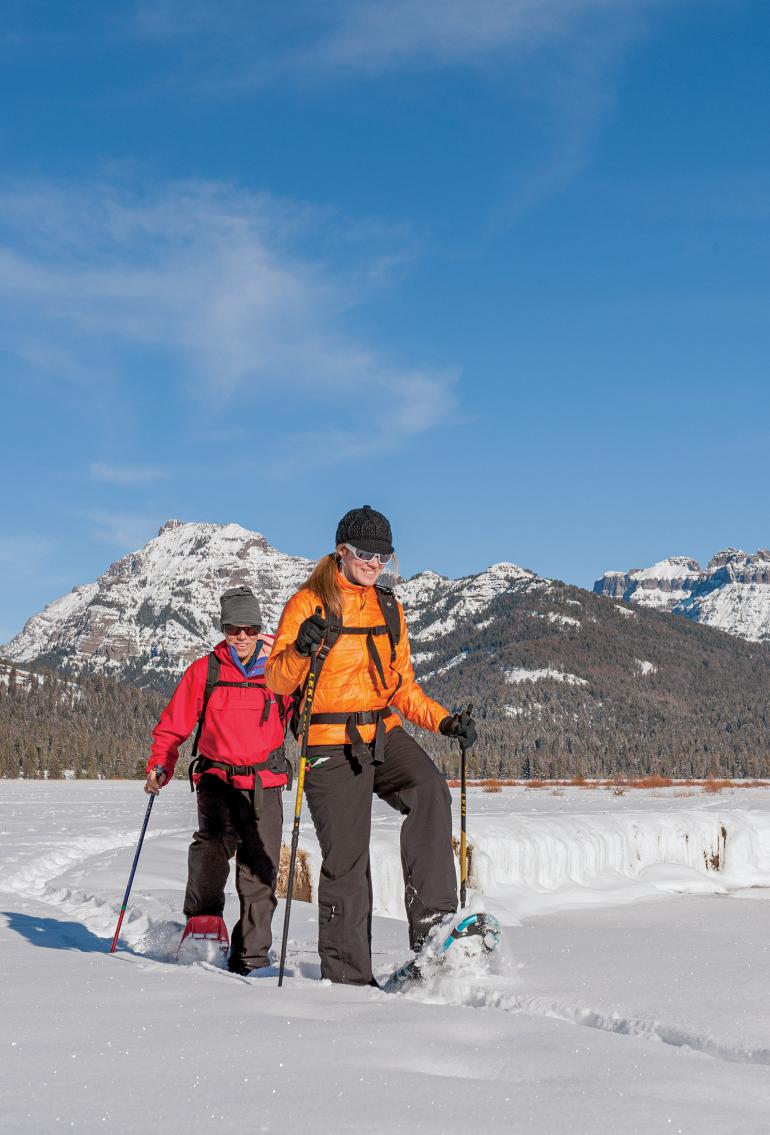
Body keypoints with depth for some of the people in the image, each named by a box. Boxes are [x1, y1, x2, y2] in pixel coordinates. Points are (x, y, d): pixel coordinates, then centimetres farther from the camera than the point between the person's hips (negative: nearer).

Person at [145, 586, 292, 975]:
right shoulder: (204, 671, 3)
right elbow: (173, 724, 5)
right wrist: (159, 767, -9)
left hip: (264, 783, 1)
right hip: (217, 777, -1)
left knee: (259, 871, 1)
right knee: (213, 842, -28)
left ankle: (250, 957, 10)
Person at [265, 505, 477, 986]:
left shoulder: (389, 608, 16)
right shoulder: (309, 604, -2)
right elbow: (276, 682, -8)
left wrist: (445, 720, 7)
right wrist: (301, 649, -27)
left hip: (386, 735, 4)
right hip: (332, 746, -4)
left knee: (429, 791, -26)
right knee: (346, 860, -5)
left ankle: (430, 920, -28)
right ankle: (347, 974, 8)